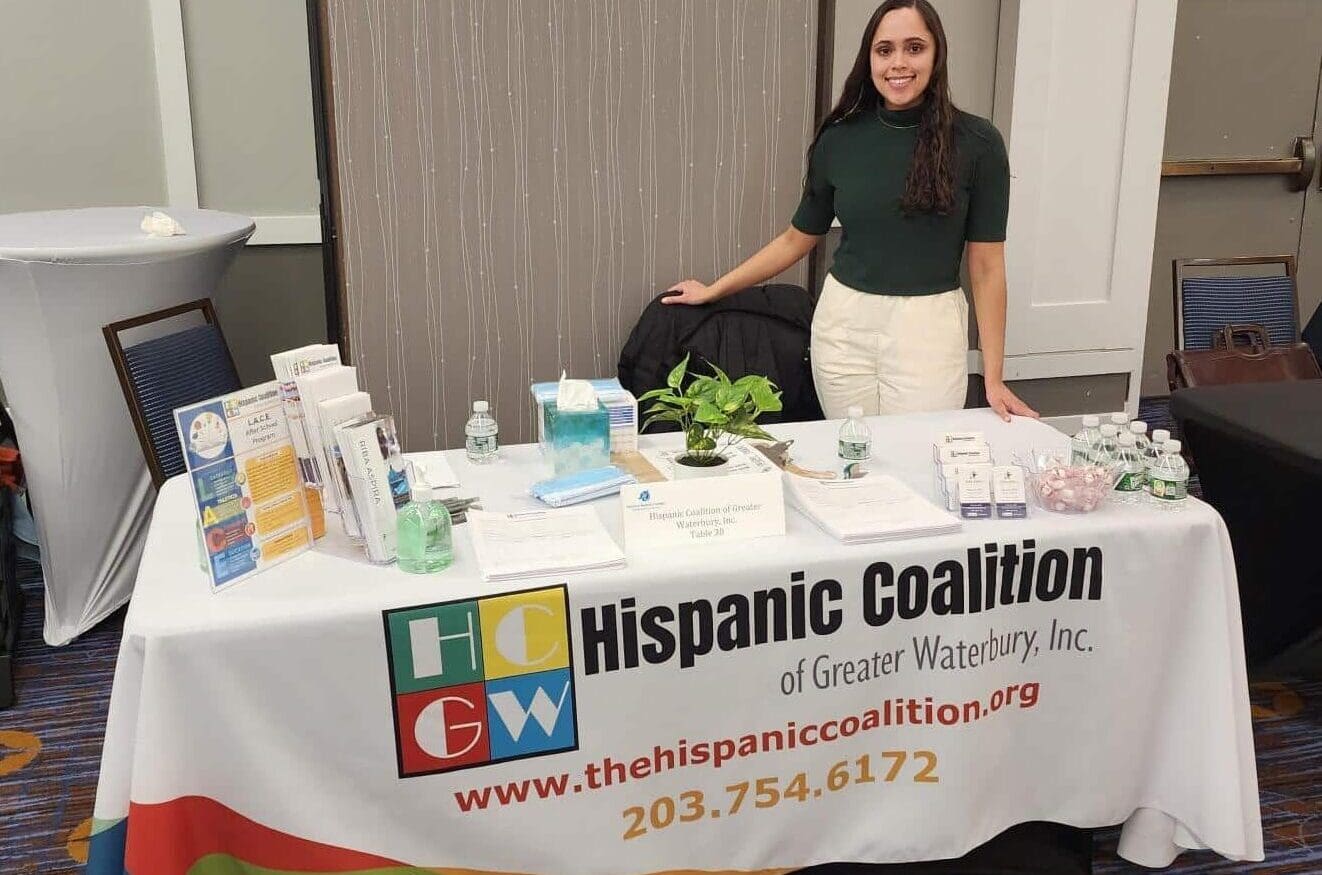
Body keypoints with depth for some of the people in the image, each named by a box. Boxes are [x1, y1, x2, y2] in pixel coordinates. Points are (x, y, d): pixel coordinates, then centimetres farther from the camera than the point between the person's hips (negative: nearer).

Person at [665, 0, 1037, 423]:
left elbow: (986, 266, -3)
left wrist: (994, 378, -5)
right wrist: (713, 290, 13)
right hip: (843, 324, 2)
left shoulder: (976, 142, -6)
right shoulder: (839, 139, 1)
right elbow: (797, 238, 12)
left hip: (929, 329, -2)